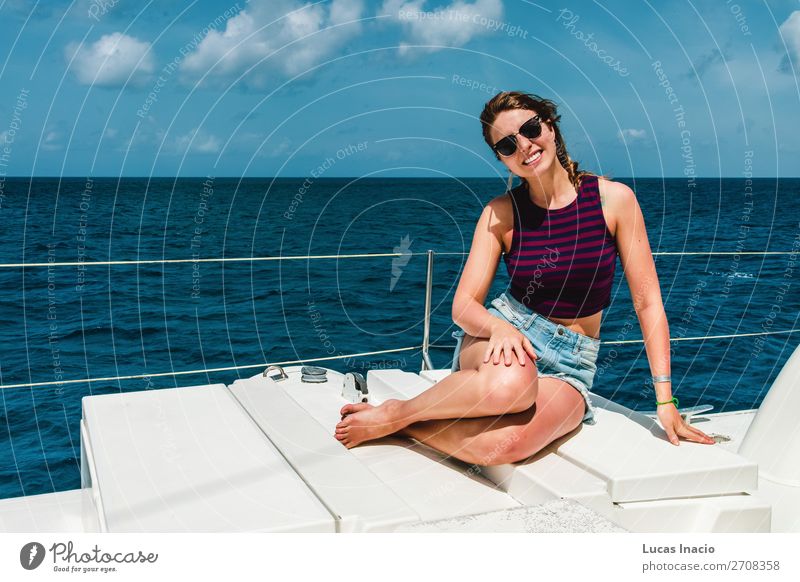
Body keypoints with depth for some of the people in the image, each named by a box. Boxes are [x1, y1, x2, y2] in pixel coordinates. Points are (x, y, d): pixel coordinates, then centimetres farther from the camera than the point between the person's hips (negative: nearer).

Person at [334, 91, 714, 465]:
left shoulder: (613, 198, -5)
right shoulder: (501, 213, -2)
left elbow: (647, 303, -3)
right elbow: (464, 304, -6)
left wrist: (665, 399, -6)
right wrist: (498, 326, -30)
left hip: (570, 365, 0)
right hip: (505, 337, 0)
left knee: (506, 443, -36)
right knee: (510, 382, -42)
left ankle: (400, 424, -12)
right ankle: (393, 412, -16)